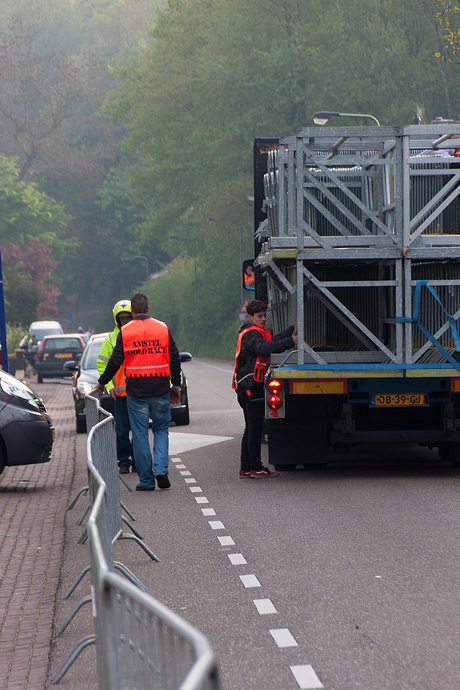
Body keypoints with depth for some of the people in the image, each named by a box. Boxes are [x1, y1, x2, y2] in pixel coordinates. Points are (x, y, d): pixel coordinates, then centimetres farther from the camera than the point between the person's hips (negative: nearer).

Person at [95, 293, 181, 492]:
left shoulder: (125, 332, -2)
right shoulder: (163, 329, 3)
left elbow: (115, 361, -2)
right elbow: (174, 359, 7)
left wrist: (102, 382, 11)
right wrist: (176, 385, 17)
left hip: (136, 390, -1)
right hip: (160, 389, 1)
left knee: (140, 434, 5)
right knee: (161, 429, 14)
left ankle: (146, 479, 4)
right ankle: (161, 469, -4)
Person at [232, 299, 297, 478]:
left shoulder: (257, 333, 21)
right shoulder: (252, 334, -12)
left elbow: (274, 340, 9)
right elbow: (265, 348, -31)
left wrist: (293, 330, -2)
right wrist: (291, 341, -36)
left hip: (246, 387, 11)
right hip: (252, 386, -11)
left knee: (251, 428, 12)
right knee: (255, 428, -7)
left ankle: (246, 468, 14)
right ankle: (255, 468, -5)